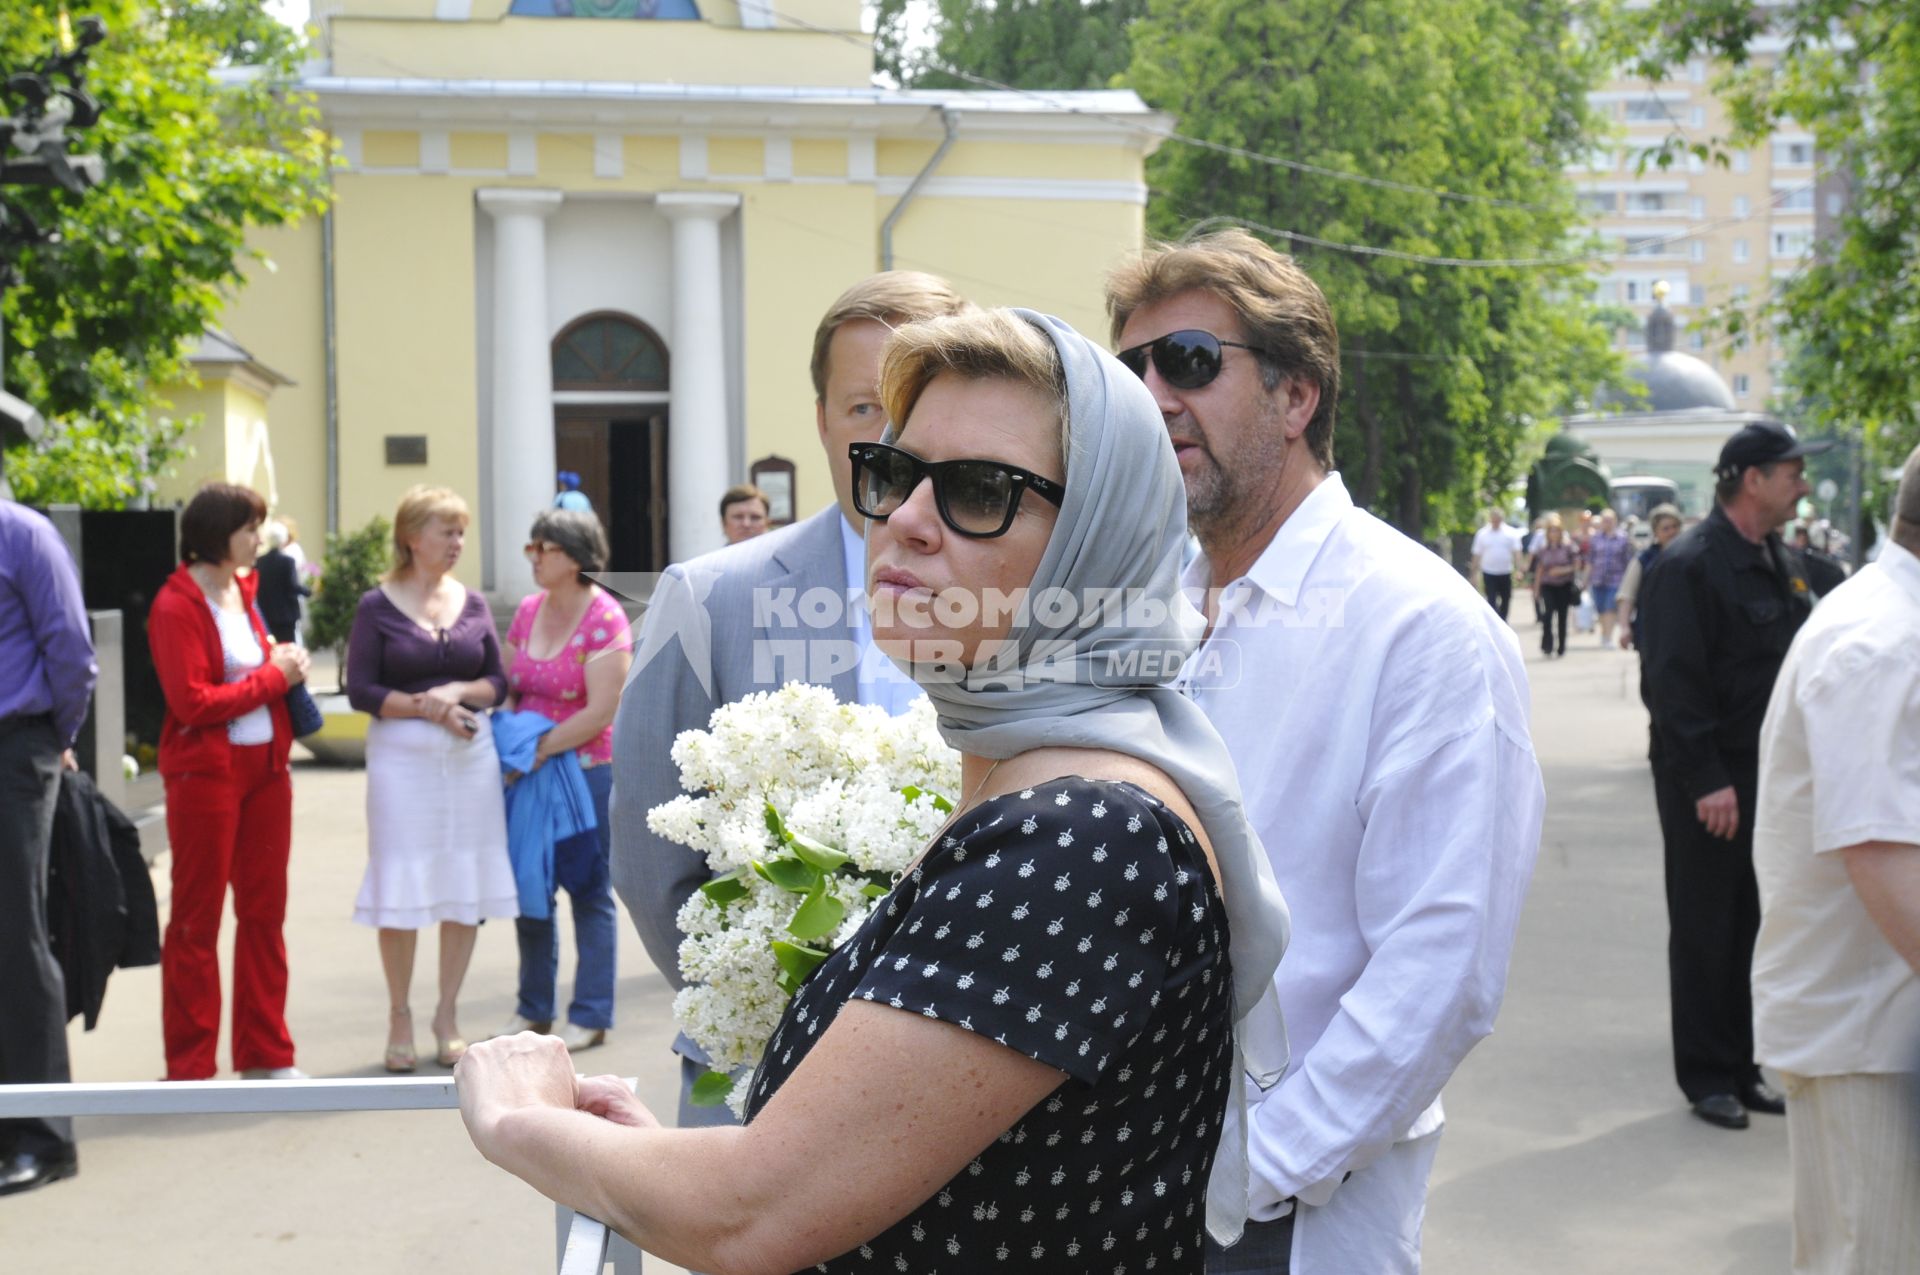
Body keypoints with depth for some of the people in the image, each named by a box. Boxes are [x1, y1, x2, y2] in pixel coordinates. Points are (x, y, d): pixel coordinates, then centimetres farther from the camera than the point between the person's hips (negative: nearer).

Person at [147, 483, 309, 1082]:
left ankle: (266, 1054, 21)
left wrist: (286, 663, 3)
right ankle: (190, 1067, 11)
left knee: (265, 912, 11)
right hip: (206, 773, -7)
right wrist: (272, 676, -12)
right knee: (197, 921, 3)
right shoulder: (176, 606, -13)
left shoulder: (243, 590, 10)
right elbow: (192, 702, -18)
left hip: (265, 768, 7)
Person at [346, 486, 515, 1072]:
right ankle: (399, 1014, 12)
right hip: (402, 756, -3)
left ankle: (448, 1013, 16)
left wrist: (457, 692, -10)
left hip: (471, 754, 4)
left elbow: (498, 681, 9)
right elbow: (360, 690, -5)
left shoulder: (472, 603, 9)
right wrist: (426, 707, -14)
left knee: (467, 887, 4)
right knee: (401, 888, -2)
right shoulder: (377, 606, -1)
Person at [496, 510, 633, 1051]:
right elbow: (507, 685, 15)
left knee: (589, 892, 3)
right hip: (529, 773, 6)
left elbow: (601, 711, -16)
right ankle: (534, 1007, 24)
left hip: (587, 770, -6)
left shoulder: (604, 618, -11)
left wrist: (540, 749, -17)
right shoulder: (527, 611, 8)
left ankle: (590, 1015, 13)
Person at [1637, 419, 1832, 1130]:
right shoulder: (1689, 565, -14)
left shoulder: (1779, 563, 14)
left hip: (1768, 775, 8)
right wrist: (1707, 780, -21)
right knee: (1706, 933, 2)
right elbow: (1672, 683, -18)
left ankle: (1745, 1066, 23)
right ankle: (1708, 1077, 12)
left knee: (1757, 925, 12)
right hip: (1708, 783, -8)